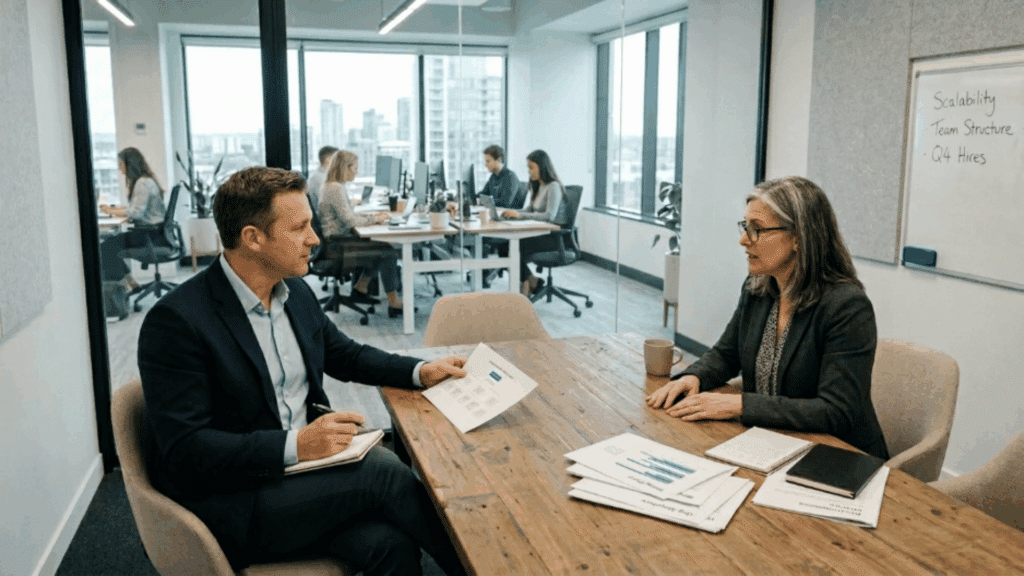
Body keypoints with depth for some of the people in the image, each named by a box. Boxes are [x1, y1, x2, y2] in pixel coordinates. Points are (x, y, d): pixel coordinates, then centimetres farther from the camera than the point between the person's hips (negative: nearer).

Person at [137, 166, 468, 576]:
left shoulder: (296, 292, 6)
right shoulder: (177, 320, -16)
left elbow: (344, 354, 21)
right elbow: (183, 449, -19)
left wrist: (420, 371, 6)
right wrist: (294, 445, -27)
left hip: (303, 464, 6)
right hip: (232, 503, -6)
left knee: (389, 542, -22)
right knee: (382, 472, -22)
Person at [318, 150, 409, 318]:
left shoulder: (336, 187, 15)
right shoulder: (335, 188, -17)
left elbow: (348, 214, 22)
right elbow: (350, 220, -21)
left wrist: (373, 215, 9)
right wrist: (374, 219, -7)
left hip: (339, 239, 11)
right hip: (336, 243, -11)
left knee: (385, 250, 11)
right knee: (389, 253, -16)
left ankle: (360, 288, 17)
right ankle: (394, 303, -13)